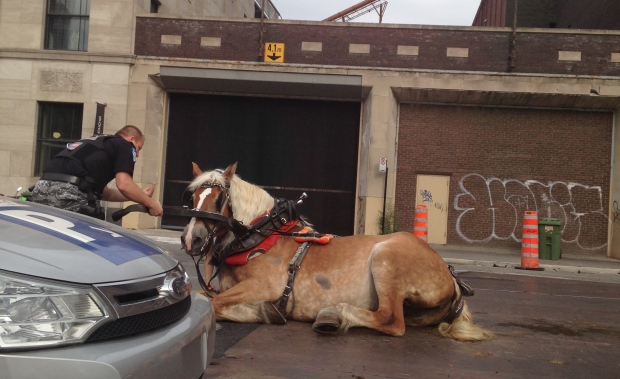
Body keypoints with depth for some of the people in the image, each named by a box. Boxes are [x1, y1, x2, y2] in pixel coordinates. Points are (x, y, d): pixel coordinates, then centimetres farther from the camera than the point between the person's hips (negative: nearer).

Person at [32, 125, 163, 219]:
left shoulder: (96, 143, 33)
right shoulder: (125, 145, 10)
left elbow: (102, 191, 34)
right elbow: (124, 185, -6)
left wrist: (141, 195, 37)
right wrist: (150, 203, 9)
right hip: (69, 192, -8)